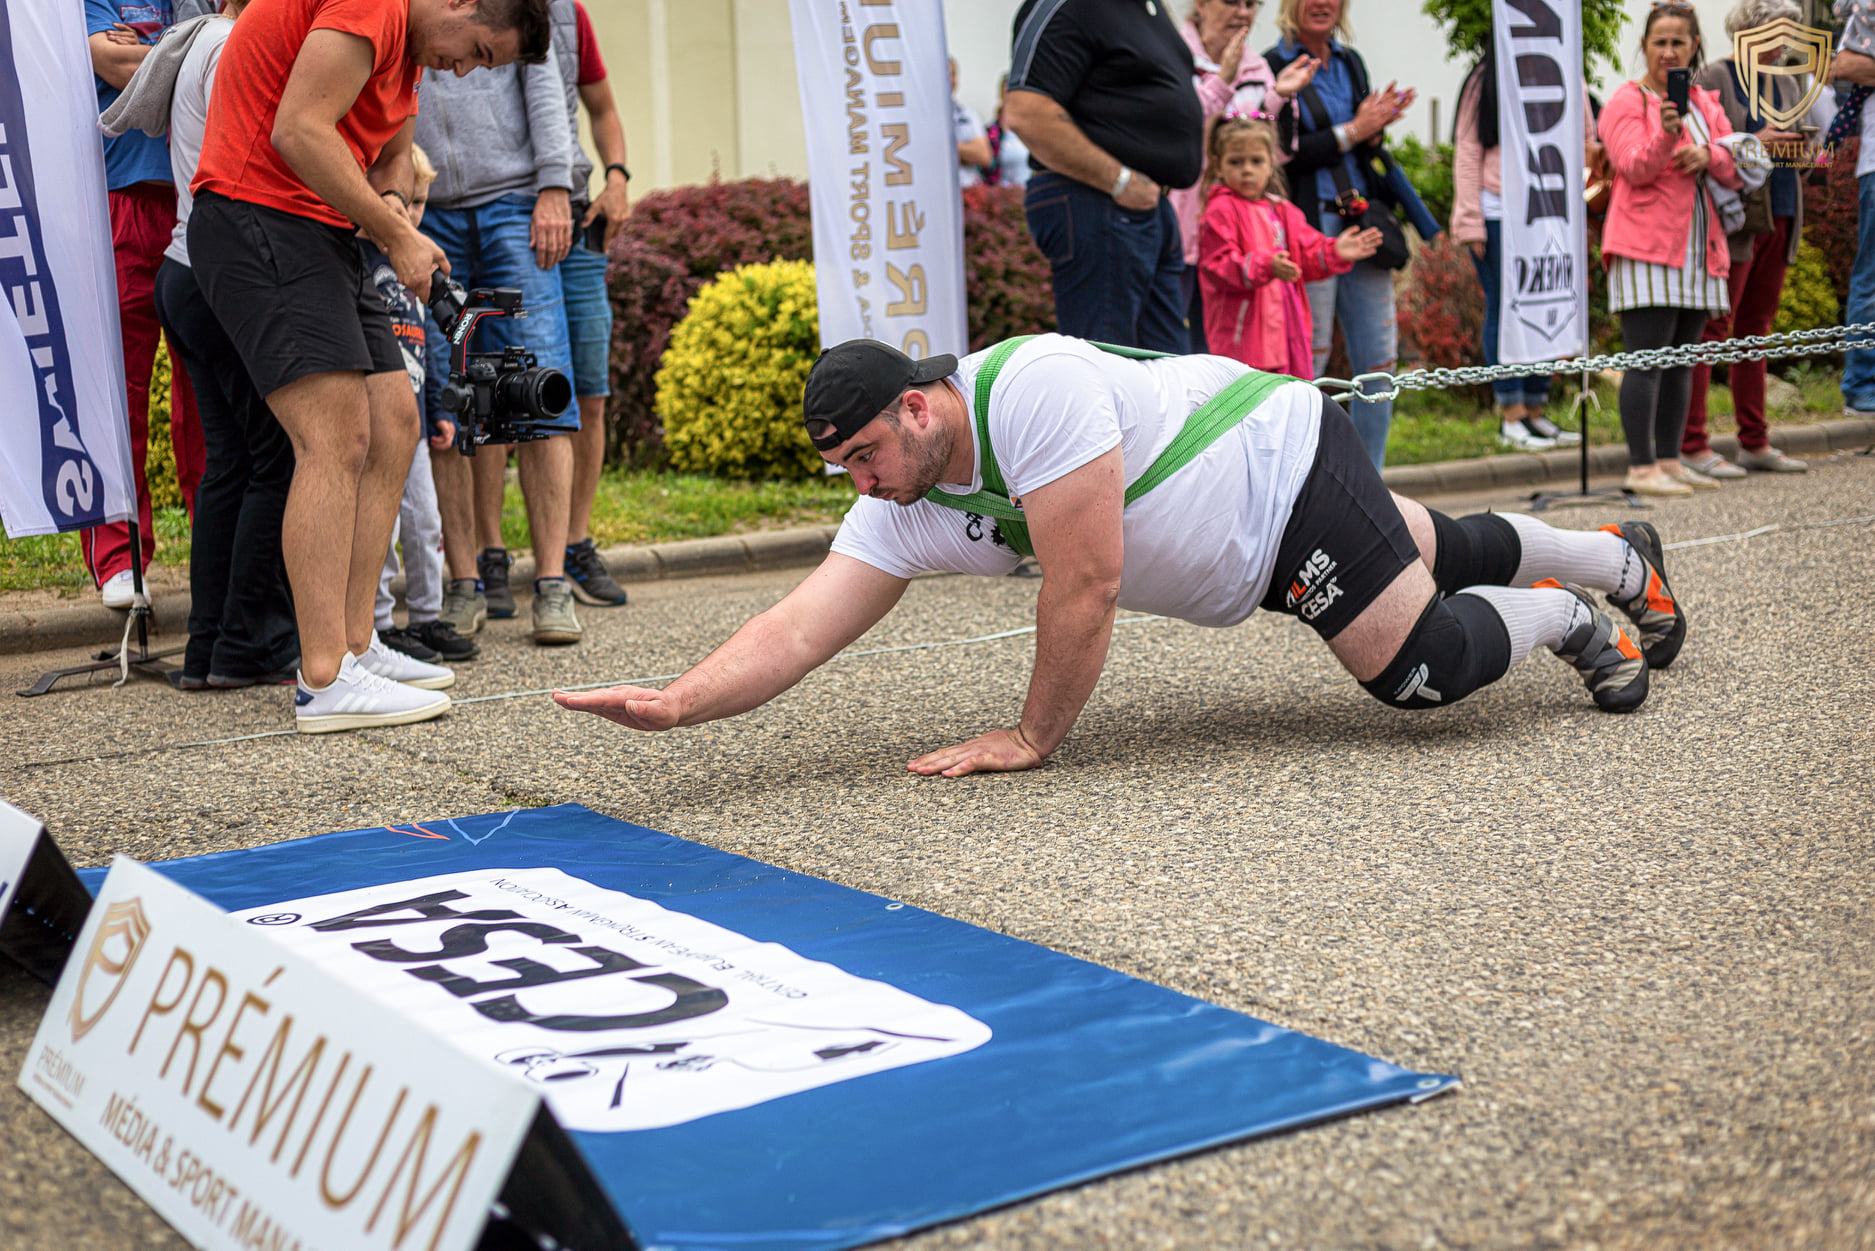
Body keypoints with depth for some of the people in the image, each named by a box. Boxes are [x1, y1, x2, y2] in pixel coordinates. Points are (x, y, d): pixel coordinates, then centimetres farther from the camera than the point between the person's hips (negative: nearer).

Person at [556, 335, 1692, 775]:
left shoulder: (1031, 387, -35)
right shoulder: (904, 516, -11)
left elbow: (1086, 588, -34)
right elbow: (800, 629, -19)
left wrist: (1035, 739, -26)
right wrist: (677, 703, -33)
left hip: (1290, 463, -7)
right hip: (1250, 565, 7)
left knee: (1421, 666, -17)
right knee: (1447, 551, 25)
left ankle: (1567, 618, 14)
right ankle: (1619, 557, 50)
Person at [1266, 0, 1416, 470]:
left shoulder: (1351, 62, 15)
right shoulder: (1273, 67, -5)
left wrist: (1376, 128, -2)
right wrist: (1352, 131, -10)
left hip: (1361, 219, 7)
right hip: (1309, 223, -6)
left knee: (1379, 357, 5)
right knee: (1309, 356, -4)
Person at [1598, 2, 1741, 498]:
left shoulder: (1706, 103, 17)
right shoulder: (1627, 100, -2)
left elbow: (1734, 168, 9)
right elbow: (1634, 168, -14)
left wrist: (1707, 155, -13)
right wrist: (1667, 133, -32)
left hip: (1699, 248, 7)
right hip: (1647, 246, -7)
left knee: (1681, 361, 8)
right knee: (1648, 360, -10)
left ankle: (1669, 461, 13)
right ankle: (1641, 468, -10)